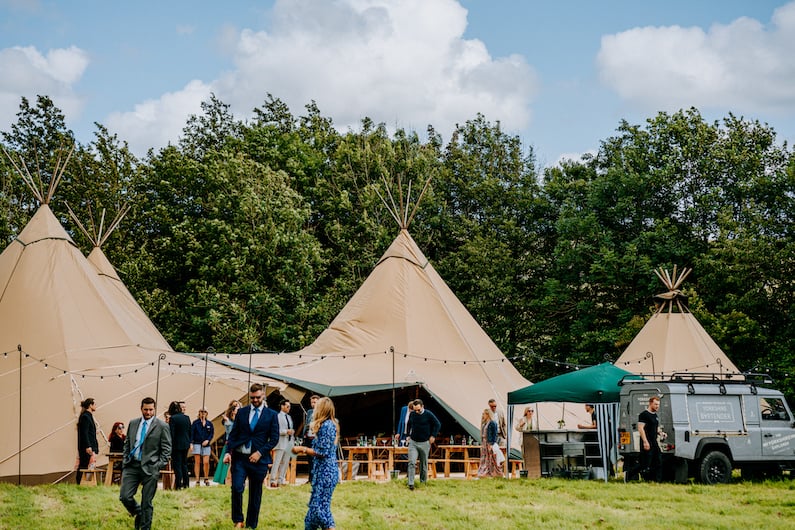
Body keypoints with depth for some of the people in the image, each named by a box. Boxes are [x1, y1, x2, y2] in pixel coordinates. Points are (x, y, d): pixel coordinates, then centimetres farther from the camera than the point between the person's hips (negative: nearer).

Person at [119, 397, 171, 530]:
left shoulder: (162, 426, -2)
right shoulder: (132, 423, 11)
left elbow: (166, 449, -2)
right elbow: (127, 444, 18)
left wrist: (159, 467, -9)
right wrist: (125, 462, 8)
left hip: (149, 468, -4)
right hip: (131, 465, 4)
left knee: (146, 503, 1)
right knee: (124, 497, -3)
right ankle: (139, 514, 25)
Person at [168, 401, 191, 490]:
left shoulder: (173, 418, -15)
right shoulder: (186, 417, 3)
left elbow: (171, 434, -15)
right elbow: (190, 431, 10)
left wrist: (170, 446, -10)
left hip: (177, 445, -6)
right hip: (186, 444, 6)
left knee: (177, 465, 0)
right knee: (184, 464, 17)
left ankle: (179, 485, -1)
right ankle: (186, 483, 20)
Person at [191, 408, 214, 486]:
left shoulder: (209, 423, 9)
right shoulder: (195, 422, 2)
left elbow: (212, 433, 7)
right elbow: (192, 433, -2)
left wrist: (207, 440, -9)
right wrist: (191, 442, -12)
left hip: (206, 444, 1)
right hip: (197, 444, -1)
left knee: (206, 462, -4)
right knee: (197, 462, -2)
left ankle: (206, 479, 14)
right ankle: (197, 480, 3)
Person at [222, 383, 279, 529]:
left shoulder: (271, 415, 2)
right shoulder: (241, 412, 7)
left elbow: (274, 438, -1)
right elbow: (233, 434, 8)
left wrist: (260, 452, -11)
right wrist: (228, 451, -5)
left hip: (258, 458, -1)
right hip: (239, 457, 1)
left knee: (255, 494, 6)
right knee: (237, 488, -15)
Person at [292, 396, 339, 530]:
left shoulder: (326, 426, -15)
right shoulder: (329, 424, 16)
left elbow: (322, 452, -17)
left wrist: (303, 449, -9)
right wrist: (305, 450, 18)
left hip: (325, 472, -10)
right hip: (324, 471, 10)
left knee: (321, 506, -10)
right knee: (316, 505, 13)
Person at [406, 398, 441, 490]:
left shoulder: (428, 414, -8)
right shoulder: (412, 415, 3)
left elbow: (438, 424, 0)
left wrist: (433, 436, -4)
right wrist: (408, 435, 16)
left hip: (424, 443, -2)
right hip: (413, 442, 2)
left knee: (424, 464, 10)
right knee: (411, 462, -11)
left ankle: (423, 481, 26)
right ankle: (410, 483, -12)